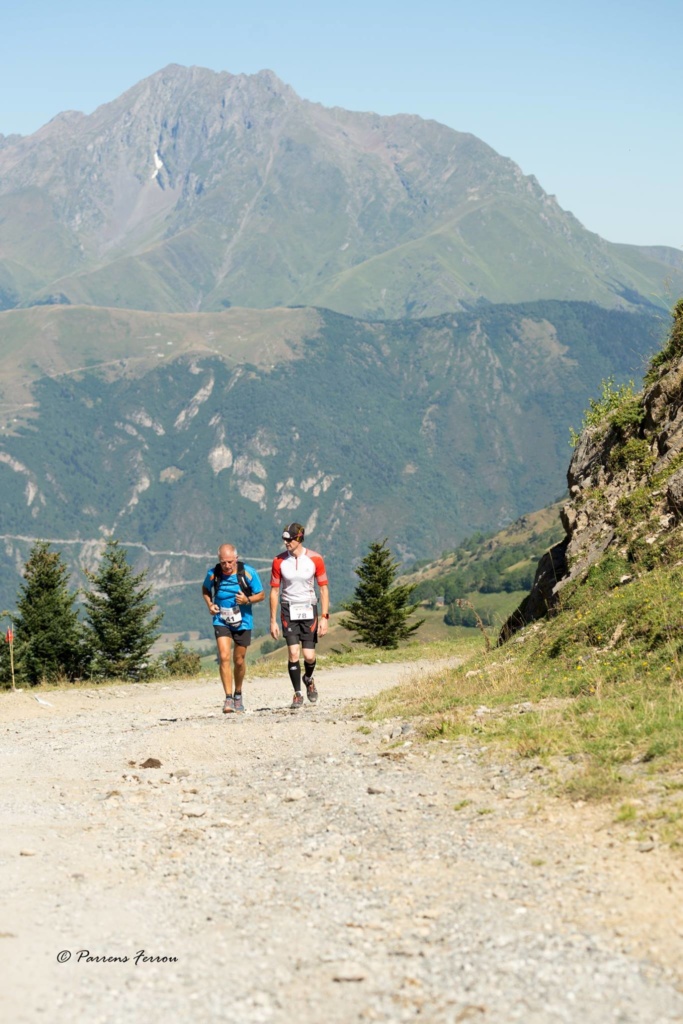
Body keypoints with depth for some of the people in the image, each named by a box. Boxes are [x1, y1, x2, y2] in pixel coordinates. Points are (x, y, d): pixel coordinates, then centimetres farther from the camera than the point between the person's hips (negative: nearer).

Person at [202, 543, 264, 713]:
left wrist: (248, 600, -22)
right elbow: (205, 589, 13)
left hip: (243, 622, 0)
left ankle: (238, 694, 33)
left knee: (239, 660, 10)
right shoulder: (213, 574, -9)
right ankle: (228, 698, -16)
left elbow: (261, 594, -2)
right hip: (221, 621, 0)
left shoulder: (248, 573, -13)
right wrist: (210, 604, -6)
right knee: (224, 657, -17)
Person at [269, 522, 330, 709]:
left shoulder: (315, 559, -7)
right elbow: (274, 591, 1)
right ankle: (297, 694, 4)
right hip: (289, 610, 0)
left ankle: (308, 679, 31)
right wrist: (273, 621, -1)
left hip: (309, 609, 0)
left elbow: (324, 588, -2)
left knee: (309, 656, -3)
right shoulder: (279, 561, -5)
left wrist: (324, 617, -8)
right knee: (293, 653, -11)